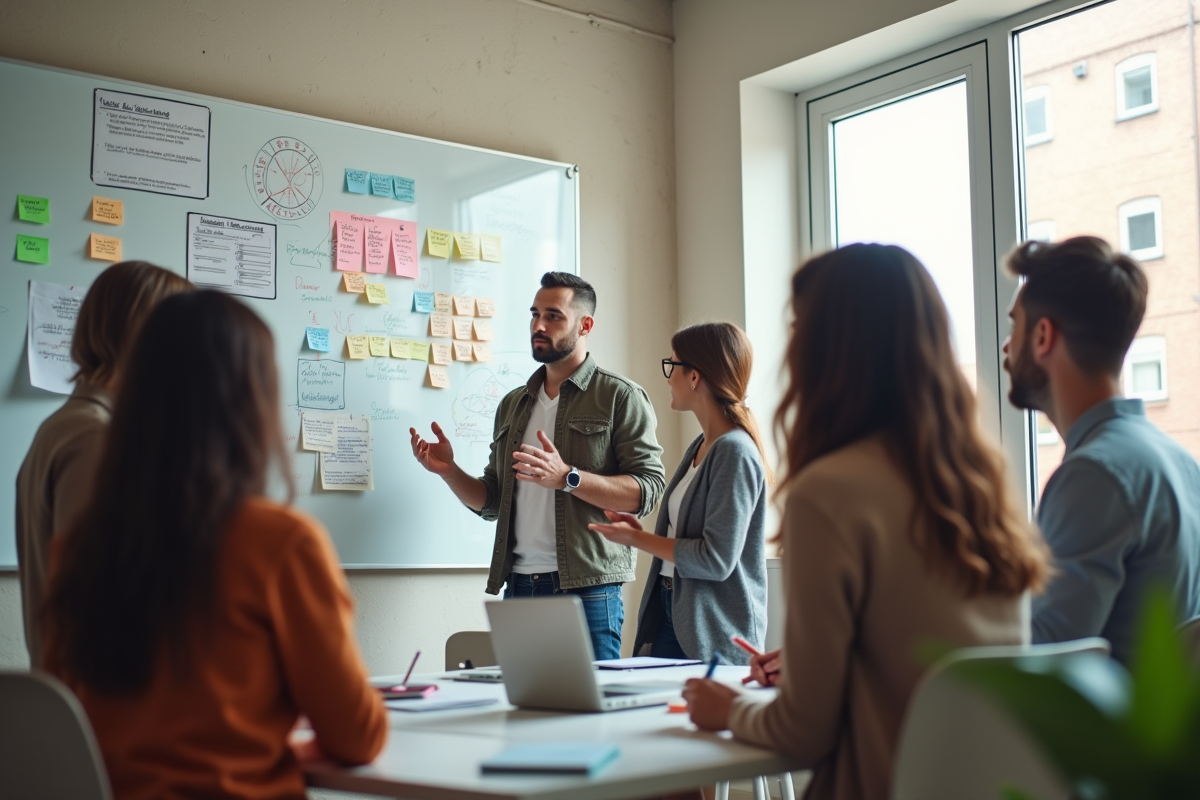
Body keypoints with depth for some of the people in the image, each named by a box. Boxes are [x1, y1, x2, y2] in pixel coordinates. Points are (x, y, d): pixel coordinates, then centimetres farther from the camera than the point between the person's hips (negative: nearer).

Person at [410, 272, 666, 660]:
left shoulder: (620, 397, 0)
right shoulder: (513, 405, 18)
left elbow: (648, 490, -11)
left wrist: (567, 477, -22)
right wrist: (449, 471, 1)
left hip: (587, 589, -5)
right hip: (518, 587, 5)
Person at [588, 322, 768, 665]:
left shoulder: (734, 452, -16)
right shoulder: (700, 447, 12)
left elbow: (716, 559, -20)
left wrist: (639, 539, -10)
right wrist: (642, 533, 4)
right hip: (670, 615, 8)